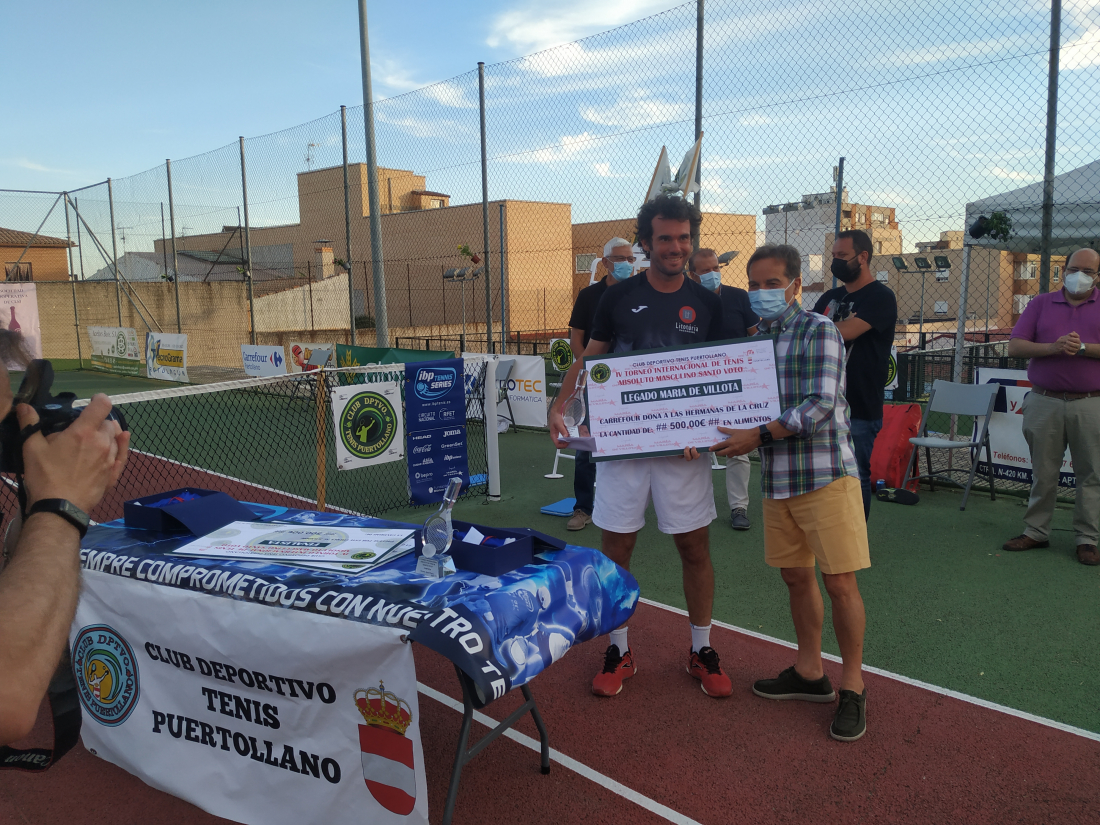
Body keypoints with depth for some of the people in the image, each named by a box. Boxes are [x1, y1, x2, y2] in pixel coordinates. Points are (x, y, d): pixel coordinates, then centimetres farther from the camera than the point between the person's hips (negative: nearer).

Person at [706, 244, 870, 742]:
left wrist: (758, 436, -21)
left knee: (839, 583, -2)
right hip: (776, 478, 7)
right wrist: (717, 434, 1)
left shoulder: (819, 332, -9)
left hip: (825, 475, -6)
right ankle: (809, 672, 30)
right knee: (796, 577, 15)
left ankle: (852, 686, 15)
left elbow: (820, 406, -18)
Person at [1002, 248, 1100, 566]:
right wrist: (1054, 347, -14)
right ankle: (1035, 531, 17)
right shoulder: (1040, 304, 10)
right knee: (1042, 472, 8)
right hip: (1044, 403, 1)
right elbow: (1015, 347, 0)